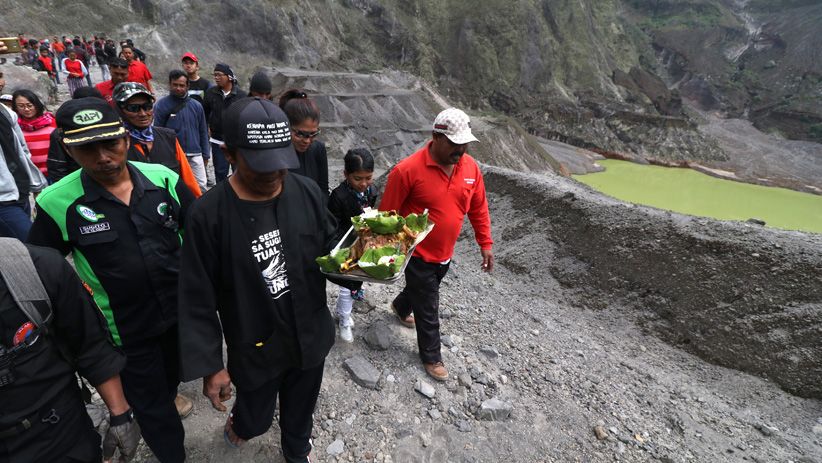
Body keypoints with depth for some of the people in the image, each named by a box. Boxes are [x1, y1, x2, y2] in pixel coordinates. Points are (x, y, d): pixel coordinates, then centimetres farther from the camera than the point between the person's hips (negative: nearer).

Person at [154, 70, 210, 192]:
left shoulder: (196, 105, 4)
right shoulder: (161, 105, -4)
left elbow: (203, 132, 9)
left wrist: (205, 154, 7)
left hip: (195, 155, 2)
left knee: (201, 185, 2)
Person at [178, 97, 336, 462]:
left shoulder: (307, 192, -11)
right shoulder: (209, 214, -20)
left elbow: (329, 249, 0)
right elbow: (198, 299, -13)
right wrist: (208, 366, -10)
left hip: (311, 337, 3)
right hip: (255, 348, -2)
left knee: (300, 412, 25)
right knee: (256, 420, 22)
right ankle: (238, 420, 60)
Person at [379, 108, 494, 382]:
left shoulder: (470, 166, -6)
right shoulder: (408, 170, -24)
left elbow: (478, 208, 5)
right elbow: (387, 214, -16)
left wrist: (485, 244, 7)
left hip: (445, 253, 6)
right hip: (418, 254, -6)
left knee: (422, 289, 30)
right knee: (428, 309, 8)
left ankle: (400, 307, 62)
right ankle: (431, 356, 32)